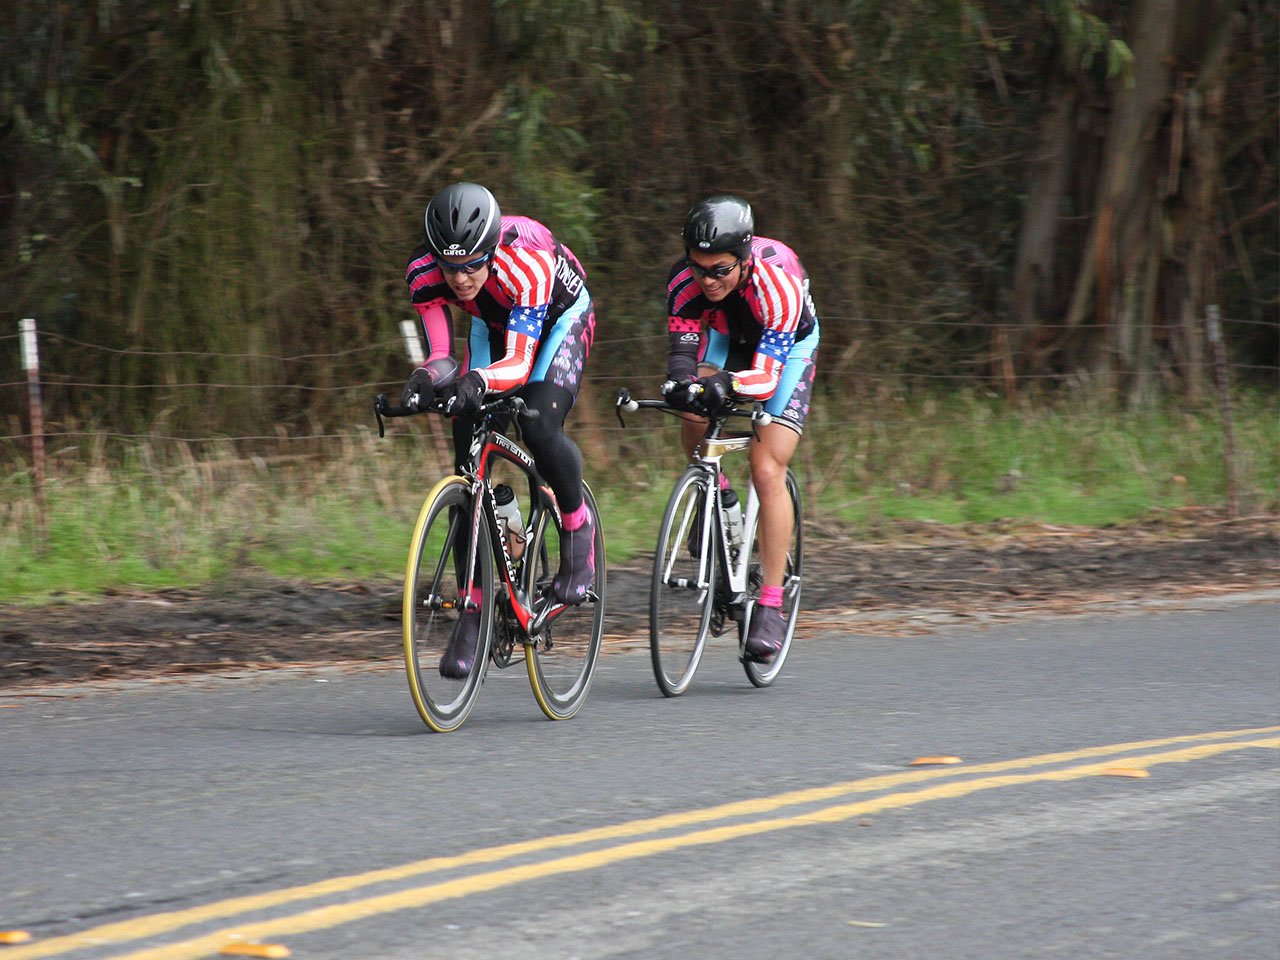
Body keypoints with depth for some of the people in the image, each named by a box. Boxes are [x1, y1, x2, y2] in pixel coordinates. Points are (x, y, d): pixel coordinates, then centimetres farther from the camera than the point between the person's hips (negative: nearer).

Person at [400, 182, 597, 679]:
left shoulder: (525, 263, -40)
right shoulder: (425, 273, -29)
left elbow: (520, 362, -40)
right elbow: (439, 352, -25)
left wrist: (479, 381, -60)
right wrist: (425, 378, -48)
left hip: (561, 317, -4)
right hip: (493, 324, 4)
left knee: (539, 428, -29)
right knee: (469, 449, -10)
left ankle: (579, 529, 1)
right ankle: (473, 609, -5)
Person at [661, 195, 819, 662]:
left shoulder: (777, 282, -39)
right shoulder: (685, 280, -29)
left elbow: (767, 375, -42)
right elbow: (682, 350, -31)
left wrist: (727, 384, -62)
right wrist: (681, 381, -54)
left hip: (787, 346, -4)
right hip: (727, 336, 4)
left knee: (767, 471, -17)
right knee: (694, 413, -27)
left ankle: (770, 605, -13)